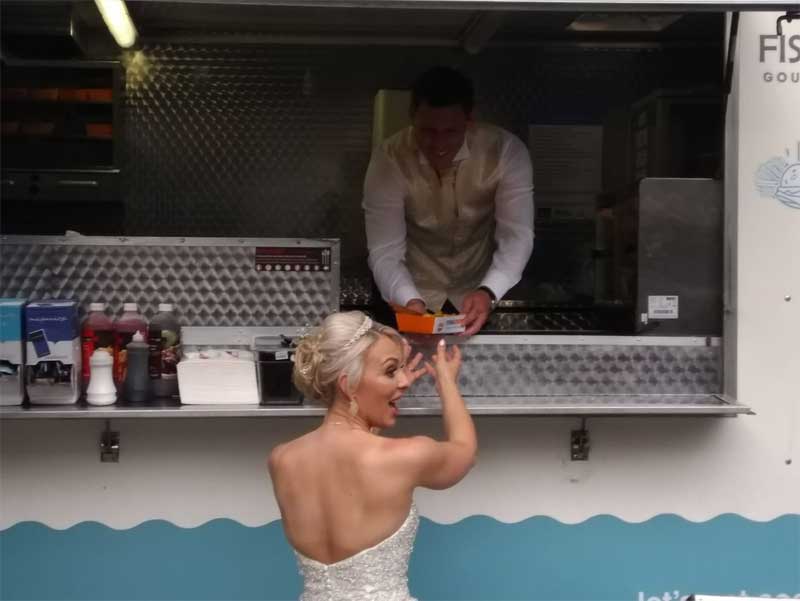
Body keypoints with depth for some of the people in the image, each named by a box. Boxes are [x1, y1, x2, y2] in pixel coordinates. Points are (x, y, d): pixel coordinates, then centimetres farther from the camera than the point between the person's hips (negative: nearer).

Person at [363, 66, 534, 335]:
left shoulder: (506, 151, -18)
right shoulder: (389, 159, -19)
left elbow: (517, 236, -20)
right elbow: (385, 251, -19)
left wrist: (488, 293, -38)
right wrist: (409, 301, -39)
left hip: (483, 285, 0)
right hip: (415, 286, 0)